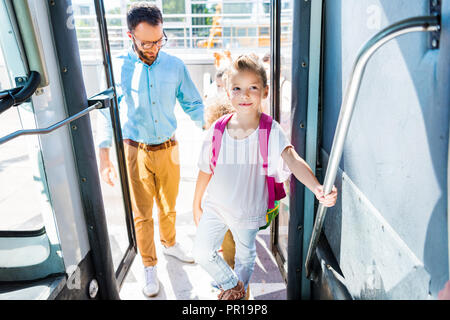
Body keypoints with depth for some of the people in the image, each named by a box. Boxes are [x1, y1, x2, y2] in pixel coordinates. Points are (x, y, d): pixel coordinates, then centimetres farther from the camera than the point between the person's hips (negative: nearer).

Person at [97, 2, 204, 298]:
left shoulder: (175, 66, -5)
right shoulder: (118, 68, -9)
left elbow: (193, 104, 3)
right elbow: (108, 113, -3)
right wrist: (104, 157, -6)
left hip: (169, 149, 2)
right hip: (136, 152, -1)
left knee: (168, 205, 20)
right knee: (142, 214, 10)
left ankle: (170, 243, 48)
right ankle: (150, 266, 30)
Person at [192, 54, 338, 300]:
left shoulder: (271, 131, -18)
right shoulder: (217, 130, -12)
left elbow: (294, 161, -33)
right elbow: (205, 171, -2)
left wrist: (317, 188, -51)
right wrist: (196, 205, 6)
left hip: (248, 209, -1)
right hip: (215, 205, 1)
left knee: (245, 255, 20)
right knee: (202, 253, 0)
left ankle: (238, 290, 53)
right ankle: (232, 284, 30)